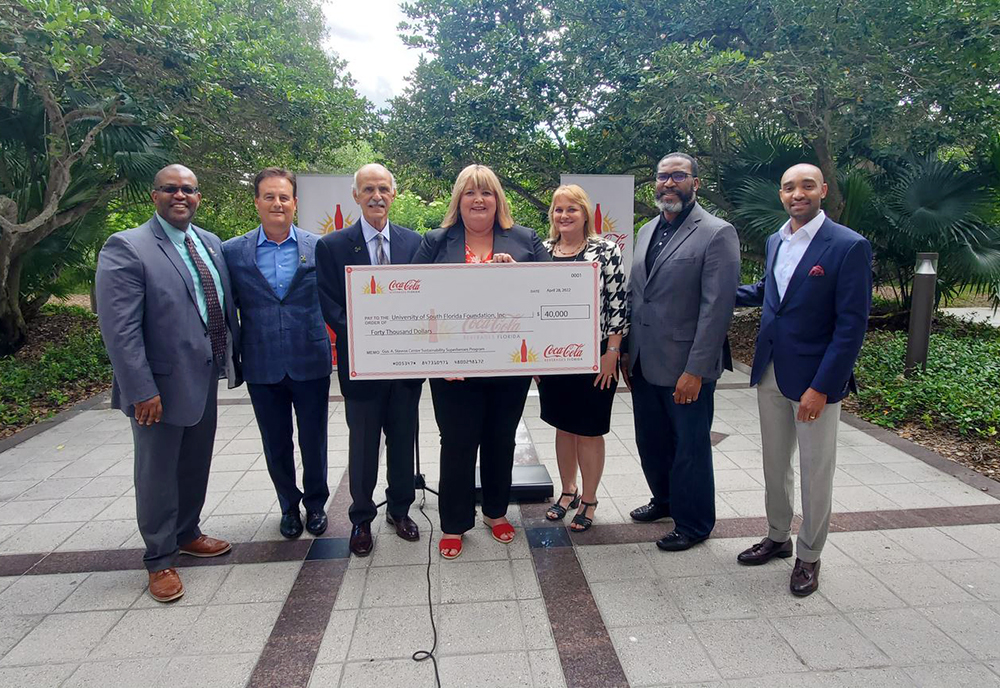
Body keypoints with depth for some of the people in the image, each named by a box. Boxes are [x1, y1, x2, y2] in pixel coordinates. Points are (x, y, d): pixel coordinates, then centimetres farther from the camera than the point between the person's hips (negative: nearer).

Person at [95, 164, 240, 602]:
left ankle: (187, 534, 42)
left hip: (205, 379, 7)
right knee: (157, 475, 9)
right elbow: (120, 329, -18)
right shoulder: (126, 248, -13)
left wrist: (232, 360, 9)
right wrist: (142, 391, -21)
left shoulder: (211, 244, 8)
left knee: (196, 466, 21)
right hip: (162, 385, -6)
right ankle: (160, 560, 26)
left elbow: (225, 307, 13)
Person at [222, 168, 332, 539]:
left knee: (314, 440, 11)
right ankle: (289, 506, 35)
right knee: (276, 445, 14)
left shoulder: (319, 247, -1)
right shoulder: (233, 251, 1)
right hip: (262, 366, 1)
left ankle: (315, 503, 33)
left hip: (310, 363, -1)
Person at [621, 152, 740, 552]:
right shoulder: (647, 231, 12)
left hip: (686, 368, -7)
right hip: (644, 364, 7)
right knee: (651, 442, 19)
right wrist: (626, 353, 11)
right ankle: (665, 500, 43)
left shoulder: (717, 234, -10)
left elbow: (717, 307, -16)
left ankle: (693, 524, 28)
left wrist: (695, 370, -19)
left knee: (690, 448, 8)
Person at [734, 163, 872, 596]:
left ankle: (808, 557, 27)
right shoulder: (775, 241, 7)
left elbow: (852, 325, -17)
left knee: (815, 474, 9)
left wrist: (821, 387, -20)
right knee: (774, 464, 18)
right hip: (770, 375, 6)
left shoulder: (849, 247, -14)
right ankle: (777, 537, 37)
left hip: (815, 380, -6)